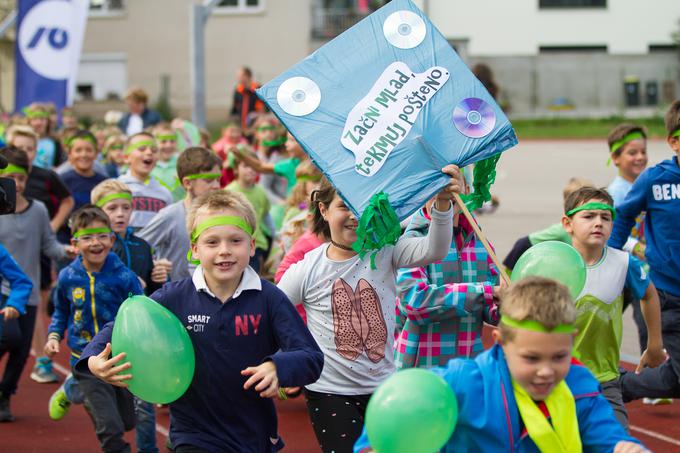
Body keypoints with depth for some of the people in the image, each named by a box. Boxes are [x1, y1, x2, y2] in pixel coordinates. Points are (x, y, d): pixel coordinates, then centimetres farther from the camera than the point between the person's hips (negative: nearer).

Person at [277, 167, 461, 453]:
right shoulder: (306, 270, -6)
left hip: (383, 387, 2)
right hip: (329, 394, -2)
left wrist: (442, 204, -39)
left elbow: (434, 251, -23)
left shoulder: (385, 252, -5)